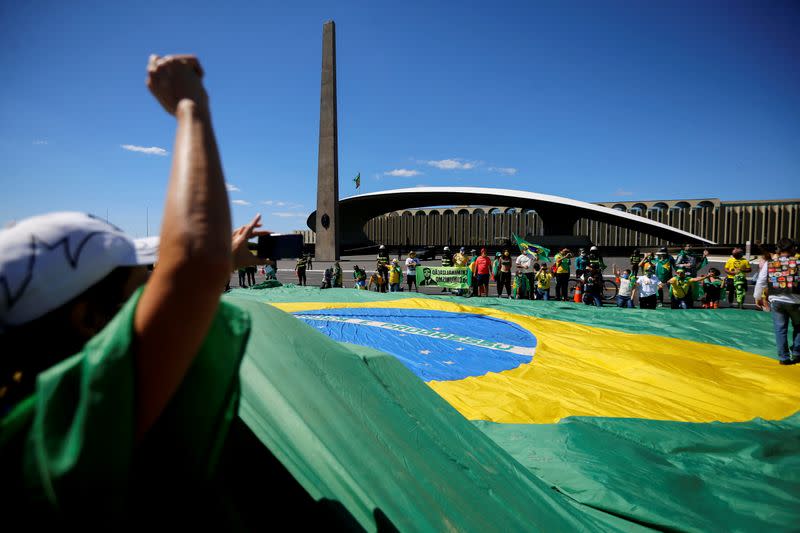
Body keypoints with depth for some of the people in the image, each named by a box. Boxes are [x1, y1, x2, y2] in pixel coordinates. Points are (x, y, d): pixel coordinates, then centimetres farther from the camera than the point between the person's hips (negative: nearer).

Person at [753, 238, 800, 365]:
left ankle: (784, 357, 11)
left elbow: (760, 282, 4)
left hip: (776, 301, 1)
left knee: (780, 329, 8)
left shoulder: (768, 264, -1)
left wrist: (758, 297, 16)